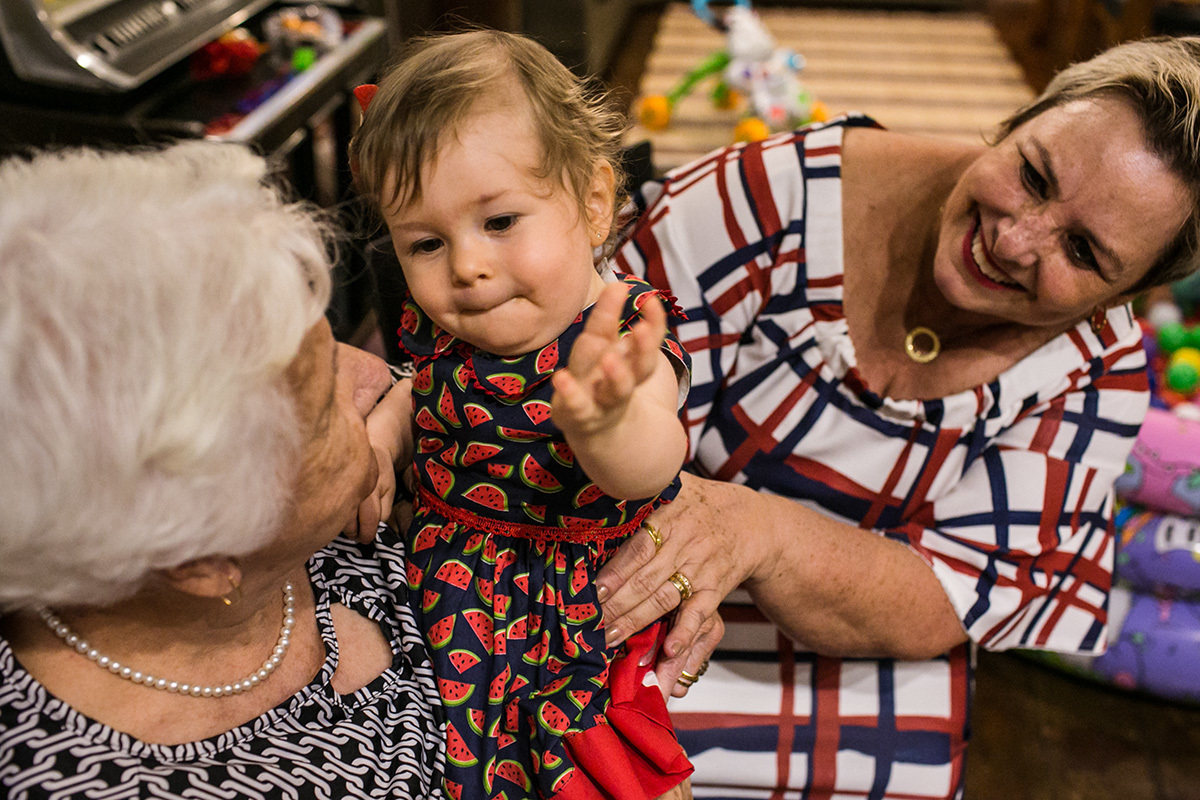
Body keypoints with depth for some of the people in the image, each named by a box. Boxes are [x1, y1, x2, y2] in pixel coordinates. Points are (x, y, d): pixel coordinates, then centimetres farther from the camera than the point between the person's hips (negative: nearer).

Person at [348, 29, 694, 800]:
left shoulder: (624, 340, -22)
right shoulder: (440, 325, -5)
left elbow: (646, 468, -43)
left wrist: (604, 419, -65)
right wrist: (377, 437, -1)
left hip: (588, 596, -4)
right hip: (458, 581, 5)